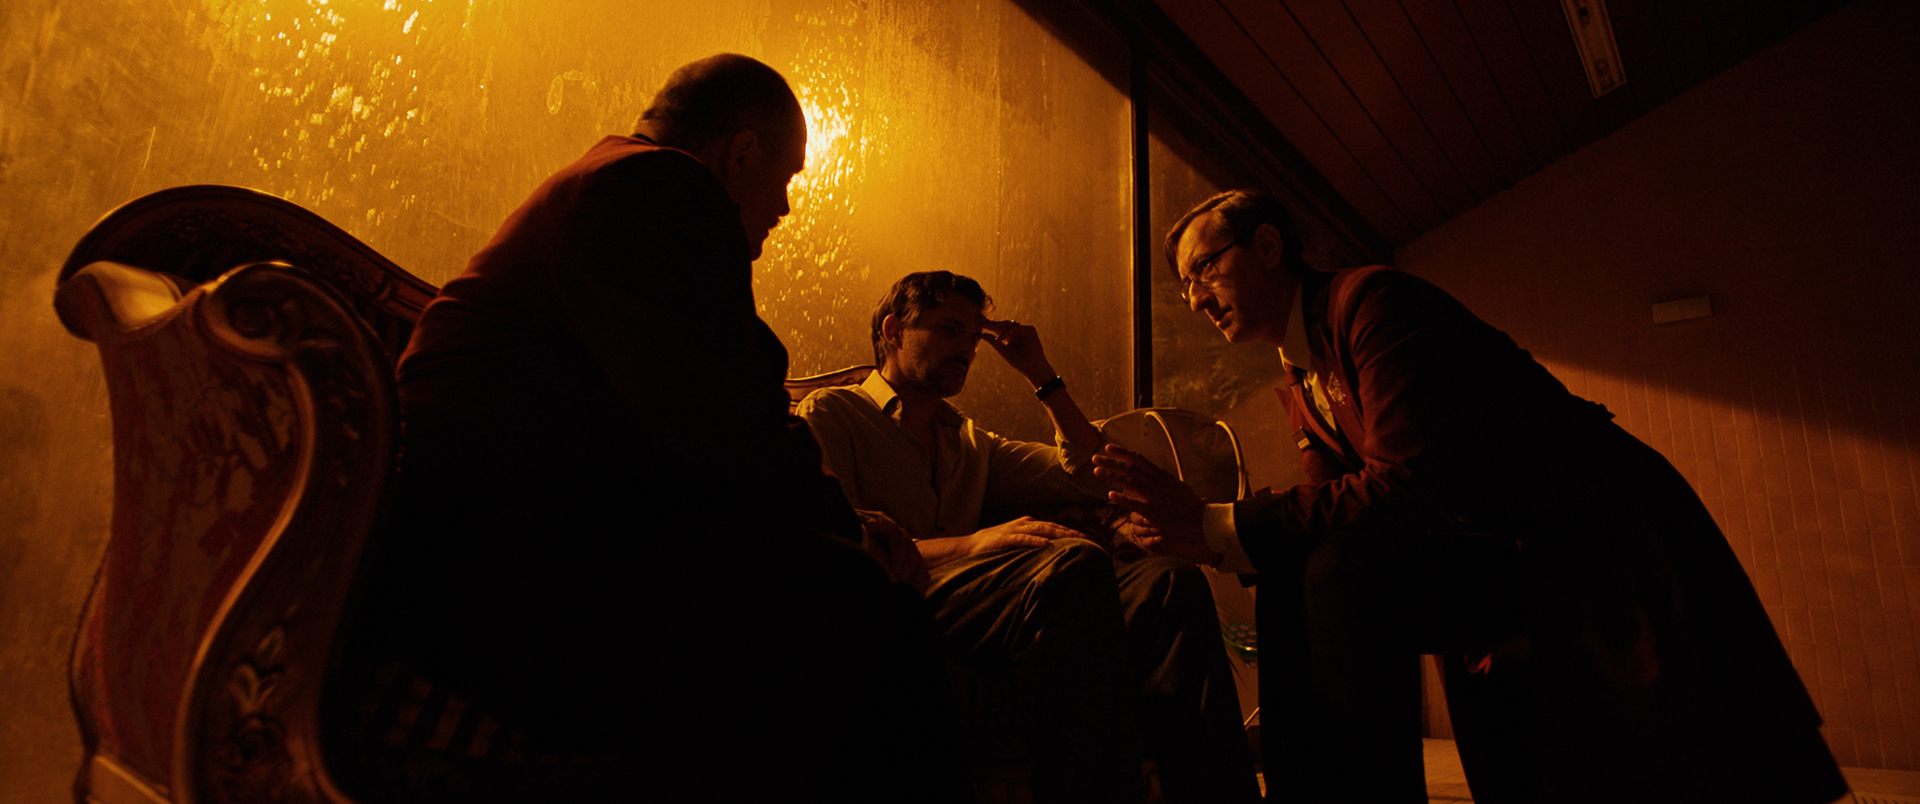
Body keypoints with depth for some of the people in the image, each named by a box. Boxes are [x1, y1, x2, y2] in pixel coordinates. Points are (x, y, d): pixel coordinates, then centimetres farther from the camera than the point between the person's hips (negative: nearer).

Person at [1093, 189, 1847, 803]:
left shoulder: (1372, 299, -14)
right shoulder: (1300, 392, 12)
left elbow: (1408, 485, -25)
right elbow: (1335, 518, 3)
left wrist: (1217, 528, -26)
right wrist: (1194, 529, -10)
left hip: (1594, 529, -8)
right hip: (1499, 557, 8)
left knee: (1342, 571, -28)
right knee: (1299, 584, -10)